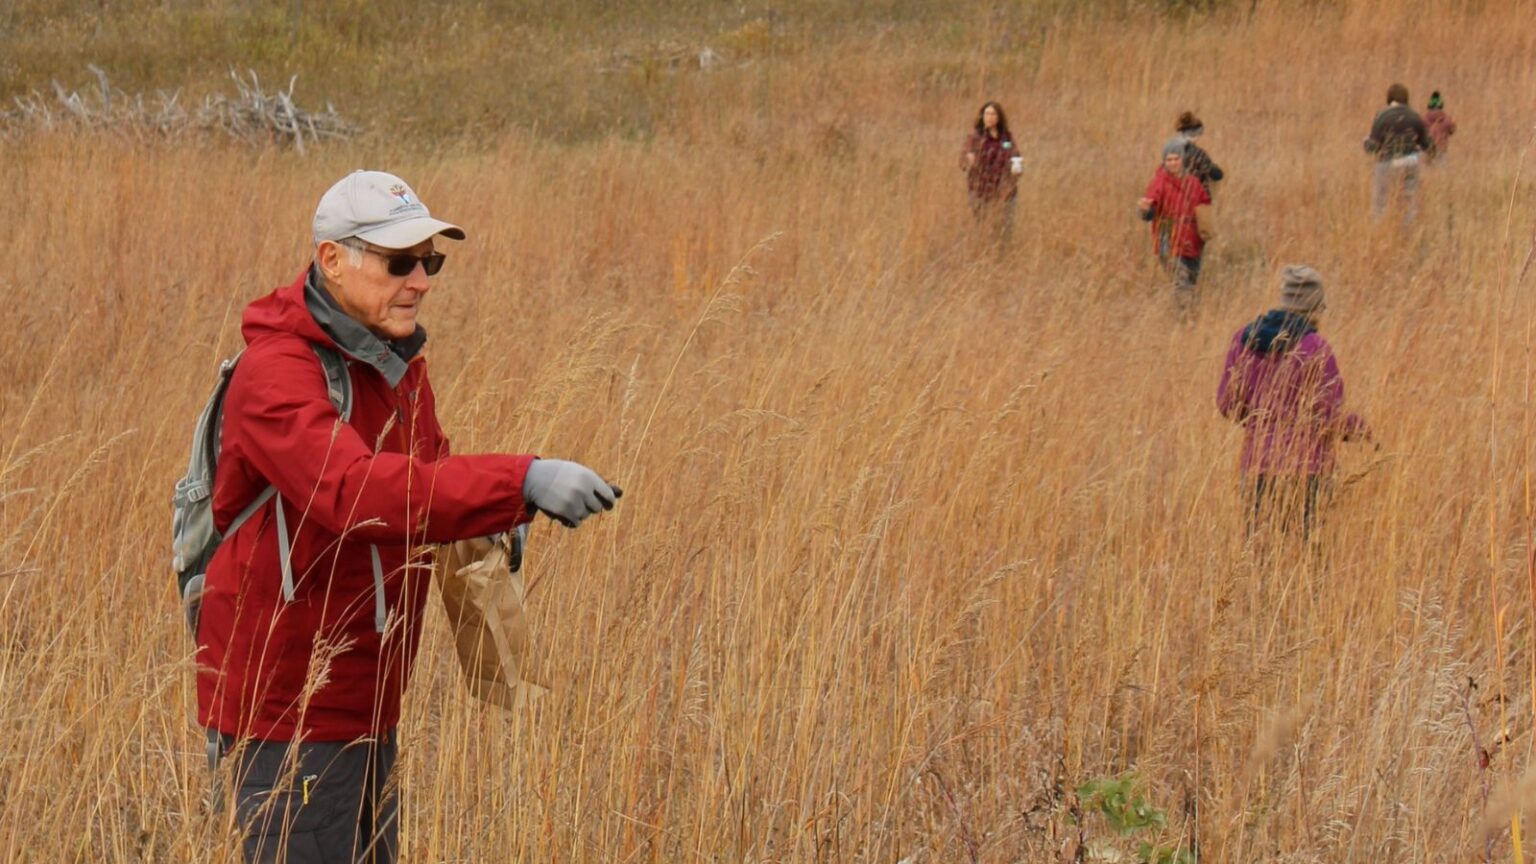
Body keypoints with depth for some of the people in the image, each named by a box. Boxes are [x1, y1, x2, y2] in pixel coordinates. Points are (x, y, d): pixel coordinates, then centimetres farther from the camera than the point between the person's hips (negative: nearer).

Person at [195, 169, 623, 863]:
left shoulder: (395, 360, 10)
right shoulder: (276, 372, -20)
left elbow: (426, 476, 24)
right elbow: (356, 491, -36)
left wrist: (497, 525, 0)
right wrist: (522, 481, -43)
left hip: (367, 703, 9)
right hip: (286, 706, -9)